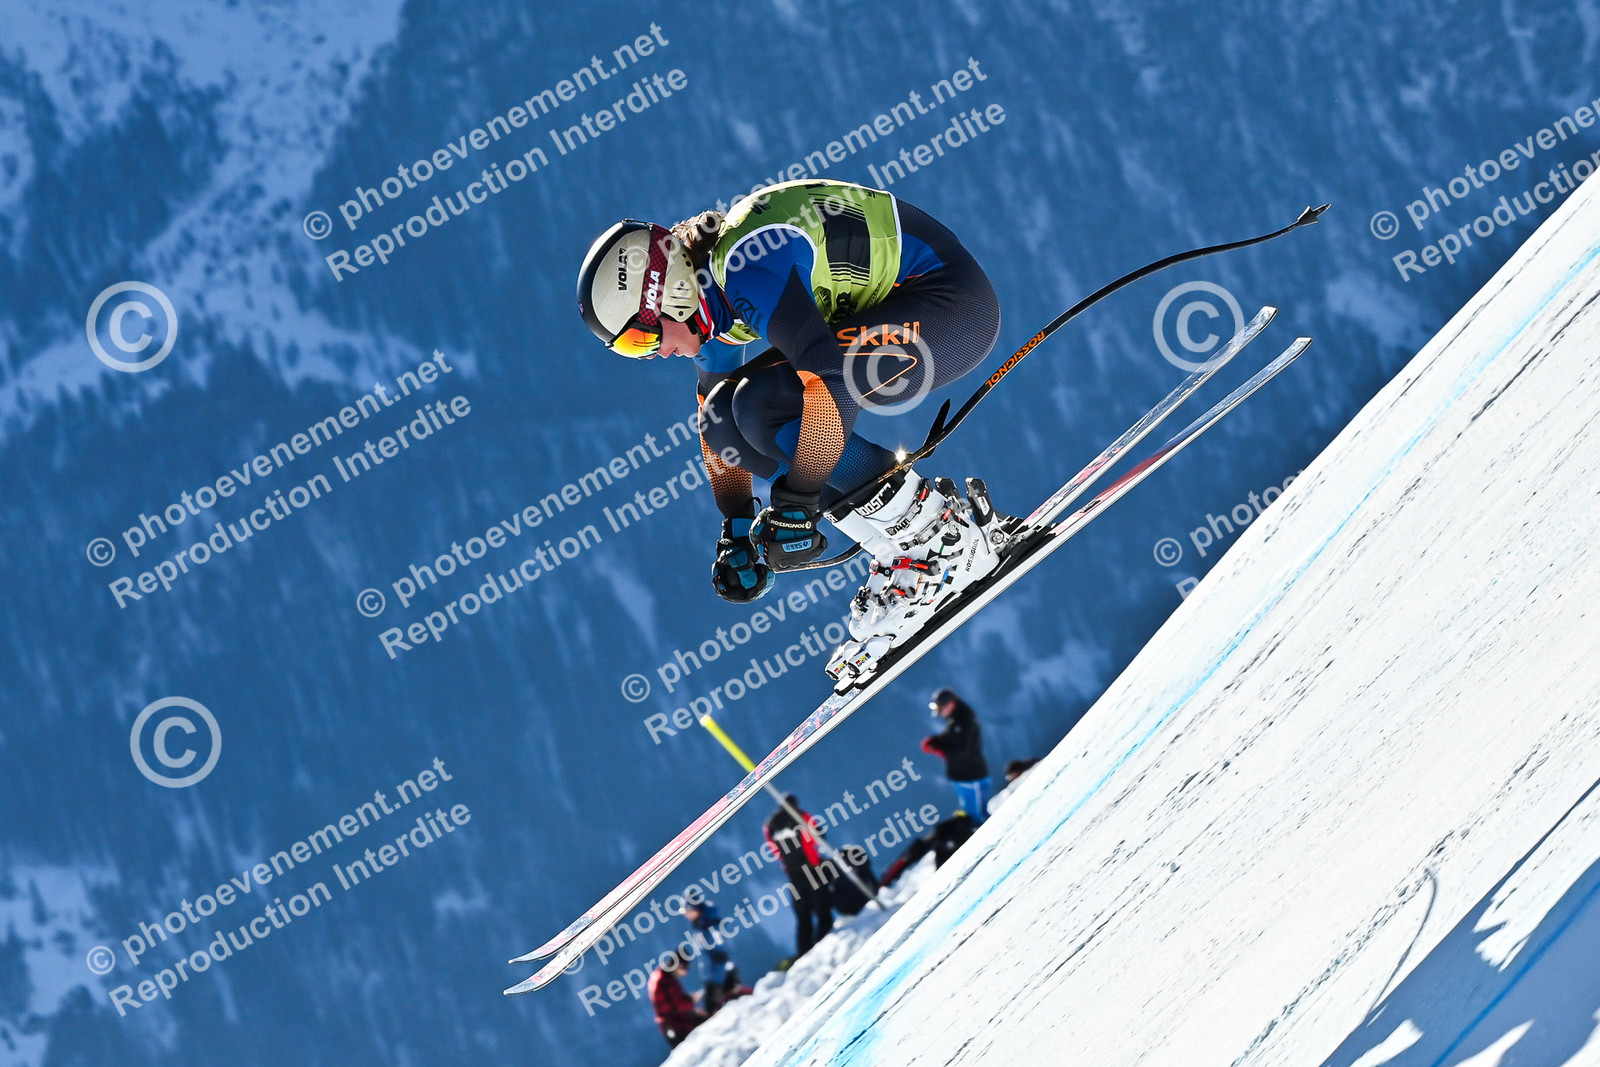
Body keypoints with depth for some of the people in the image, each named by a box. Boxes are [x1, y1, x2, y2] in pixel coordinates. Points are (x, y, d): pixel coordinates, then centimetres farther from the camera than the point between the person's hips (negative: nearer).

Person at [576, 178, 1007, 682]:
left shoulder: (747, 266, -27)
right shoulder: (703, 288, 3)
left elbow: (827, 380, -36)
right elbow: (717, 427, 12)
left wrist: (796, 507, -30)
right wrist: (736, 529, 6)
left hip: (953, 301, -10)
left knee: (763, 403, -24)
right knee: (727, 414, -1)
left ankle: (940, 538, -15)